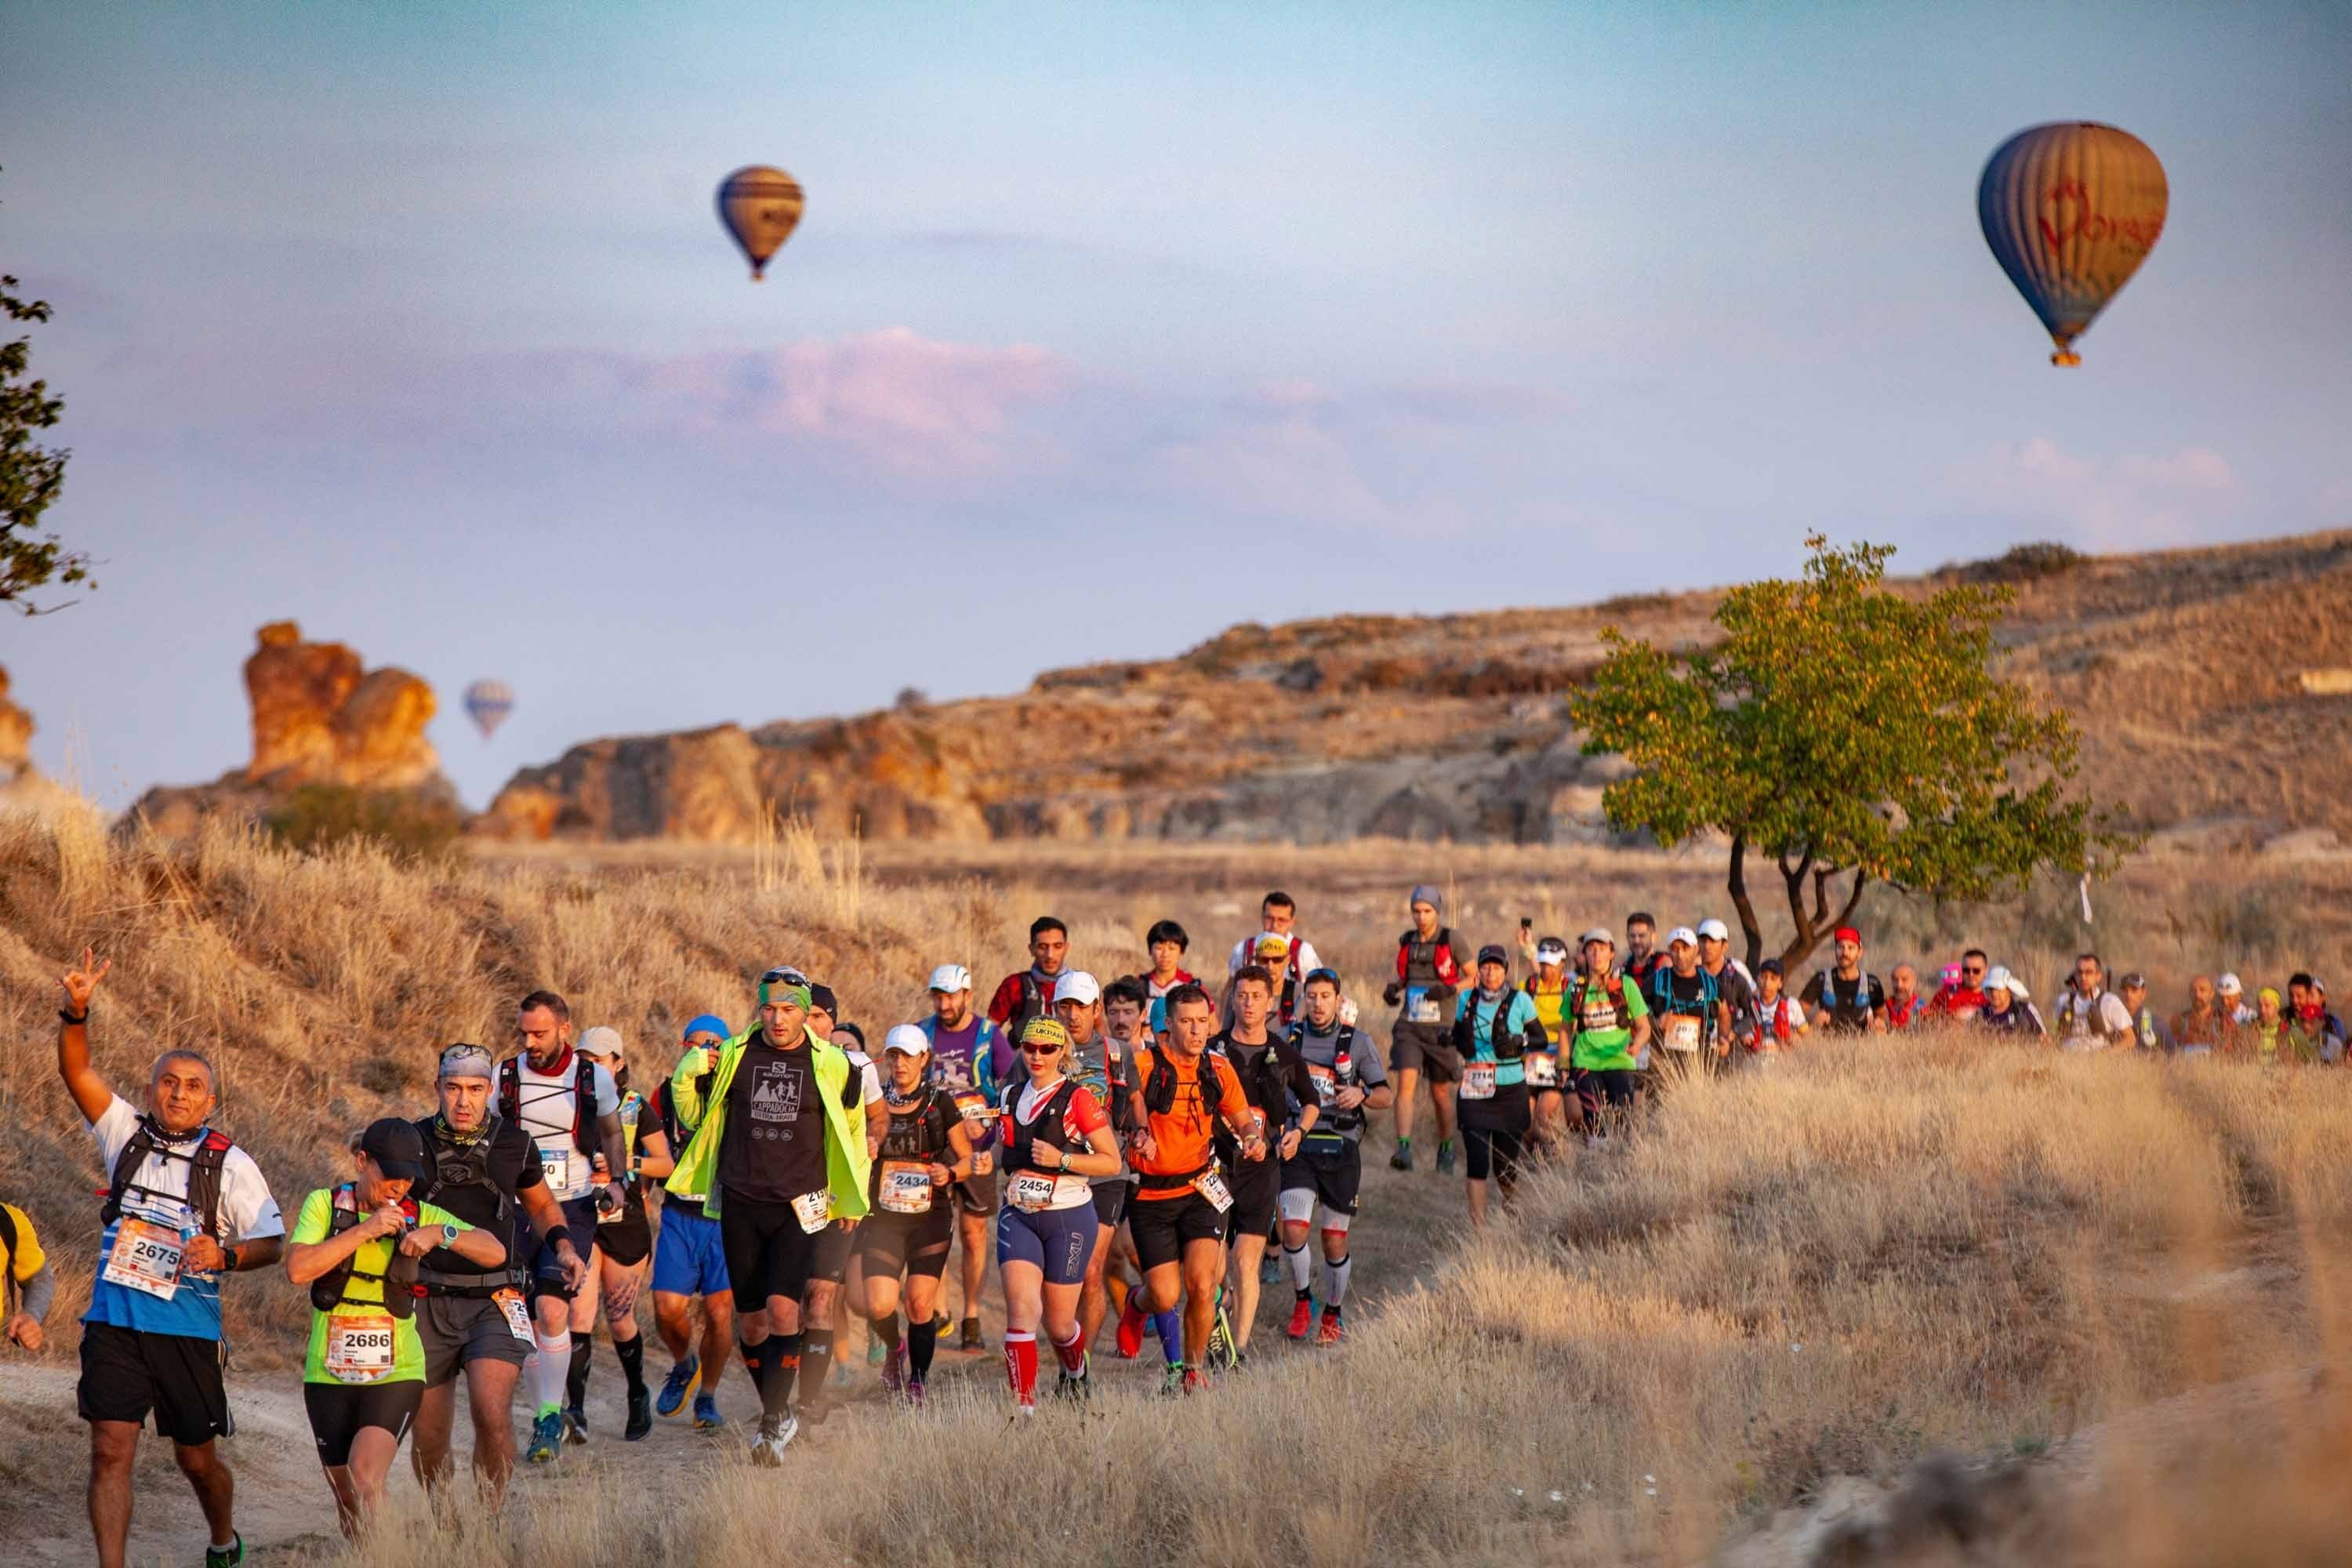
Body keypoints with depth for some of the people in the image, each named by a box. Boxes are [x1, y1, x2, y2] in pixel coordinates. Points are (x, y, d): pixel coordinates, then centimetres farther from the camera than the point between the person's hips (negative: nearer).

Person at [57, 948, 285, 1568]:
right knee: (111, 1450, -10)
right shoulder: (127, 1135, 4)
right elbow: (77, 1072, -6)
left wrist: (225, 1255, -20)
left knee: (197, 1458, 11)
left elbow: (272, 1242, 0)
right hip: (114, 1322, 1)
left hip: (187, 1328, -1)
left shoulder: (230, 1164, -2)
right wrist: (75, 1012, -22)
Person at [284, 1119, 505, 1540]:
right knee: (348, 1503, 10)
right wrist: (364, 1230, -23)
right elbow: (297, 1268, -19)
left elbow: (495, 1253, -7)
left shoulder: (419, 1216, -1)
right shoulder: (325, 1204, -4)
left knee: (365, 1480, -23)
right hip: (329, 1376, 1)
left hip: (396, 1375, -1)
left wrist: (441, 1234, -23)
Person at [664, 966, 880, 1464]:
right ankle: (780, 1412, 25)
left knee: (783, 1309, -17)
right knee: (750, 1320, 6)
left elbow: (855, 1125, 17)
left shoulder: (833, 1064, 0)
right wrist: (687, 1076, -8)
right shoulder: (733, 1055, 2)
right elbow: (694, 1115, 12)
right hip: (740, 1204, 2)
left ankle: (772, 1428, -15)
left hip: (801, 1207, -2)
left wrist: (851, 1193, 17)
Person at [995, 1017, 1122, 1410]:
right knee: (1022, 1308, -17)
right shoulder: (1011, 1097, 10)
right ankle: (1023, 1407, -18)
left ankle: (1075, 1375, 42)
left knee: (1058, 1321, 8)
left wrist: (1061, 1160, -18)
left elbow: (1112, 1161, -9)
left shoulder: (1078, 1099, -6)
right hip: (1018, 1216, 3)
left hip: (1068, 1218, -3)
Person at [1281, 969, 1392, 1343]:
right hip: (1299, 1147, 0)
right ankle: (1302, 1300, 7)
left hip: (1341, 1149, 0)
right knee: (1294, 1229, -17)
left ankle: (1332, 1316, 23)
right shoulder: (1288, 1040, 6)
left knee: (1335, 1241, 5)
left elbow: (1387, 1095, 5)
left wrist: (1362, 1094, -16)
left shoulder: (1358, 1043, 3)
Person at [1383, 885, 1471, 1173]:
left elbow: (1475, 977, 1)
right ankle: (1403, 1150, -23)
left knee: (1441, 1092, 9)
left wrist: (1450, 989, -16)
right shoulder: (1406, 941, 9)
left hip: (1440, 1028, -2)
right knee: (1406, 1084, -16)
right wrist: (1393, 989, 2)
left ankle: (1446, 1150, 29)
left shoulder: (1451, 941, -3)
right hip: (1409, 1026, 2)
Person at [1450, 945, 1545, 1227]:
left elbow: (1541, 1039, 2)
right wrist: (1459, 1041, -3)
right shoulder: (1467, 1000, 6)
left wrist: (1519, 1042, -17)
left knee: (1506, 1161, 8)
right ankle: (1478, 1225, -10)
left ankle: (1511, 1205, 40)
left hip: (1511, 1090, -1)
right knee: (1477, 1160, -11)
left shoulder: (1520, 1001, -2)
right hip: (1475, 1091, 1)